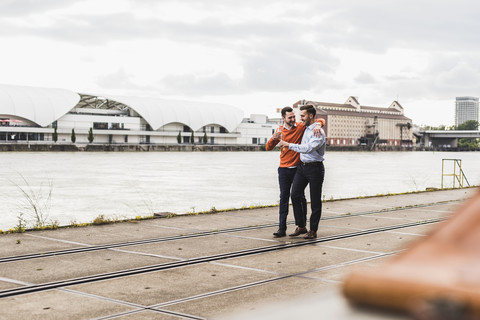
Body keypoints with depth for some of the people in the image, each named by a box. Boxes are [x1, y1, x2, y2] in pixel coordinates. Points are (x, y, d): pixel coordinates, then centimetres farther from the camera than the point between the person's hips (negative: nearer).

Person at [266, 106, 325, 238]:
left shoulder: (301, 127, -2)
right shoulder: (280, 130, 5)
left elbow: (321, 120, 3)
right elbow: (268, 148, 2)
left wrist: (318, 125, -21)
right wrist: (274, 138, -18)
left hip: (298, 167, -1)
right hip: (284, 169, 1)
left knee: (300, 197, 5)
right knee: (284, 197, -1)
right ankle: (282, 228, -2)